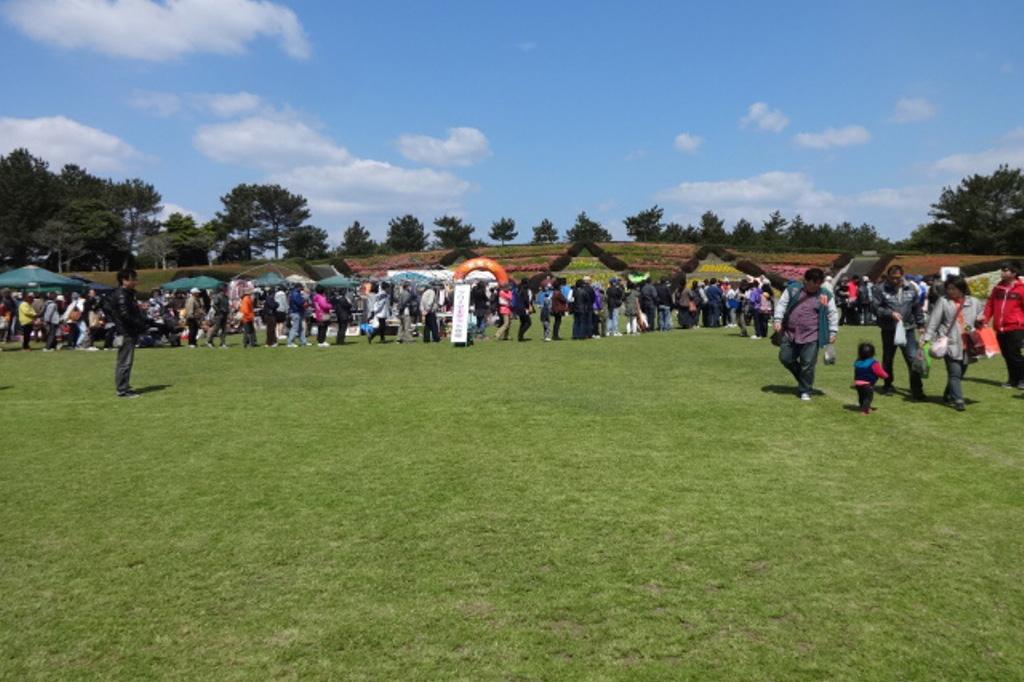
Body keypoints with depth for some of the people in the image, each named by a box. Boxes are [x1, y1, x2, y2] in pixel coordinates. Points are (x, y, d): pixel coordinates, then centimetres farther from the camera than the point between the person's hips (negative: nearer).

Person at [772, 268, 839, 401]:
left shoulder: (825, 295, 2)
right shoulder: (792, 289, 3)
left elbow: (833, 314, 4)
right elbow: (781, 304, 3)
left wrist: (833, 331, -2)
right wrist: (777, 320, -8)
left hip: (811, 336, -2)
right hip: (790, 334, 2)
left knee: (807, 364, -4)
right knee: (785, 358, 7)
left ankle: (805, 391, 11)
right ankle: (803, 380, 30)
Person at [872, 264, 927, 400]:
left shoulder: (911, 289, 6)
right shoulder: (881, 290, -5)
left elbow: (917, 308, 13)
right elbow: (876, 308, -8)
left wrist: (920, 325, 12)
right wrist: (890, 313, -19)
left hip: (908, 329, 1)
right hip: (888, 331, -1)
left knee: (913, 359, -5)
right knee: (888, 359, 12)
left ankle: (917, 389, 0)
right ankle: (888, 386, 28)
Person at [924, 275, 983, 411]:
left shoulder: (974, 302, 9)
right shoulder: (943, 301, -1)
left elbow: (980, 320, 24)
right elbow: (933, 321, -6)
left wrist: (980, 321, 1)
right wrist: (927, 338, -14)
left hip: (967, 344, 4)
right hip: (950, 343, -4)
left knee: (960, 373, 12)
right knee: (955, 372, -11)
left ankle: (948, 395, 30)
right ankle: (958, 400, -9)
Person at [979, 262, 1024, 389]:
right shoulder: (998, 288, 11)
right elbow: (990, 304, 12)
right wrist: (985, 317, -1)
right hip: (1000, 329, 5)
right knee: (1006, 355, 10)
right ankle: (1013, 380, 20)